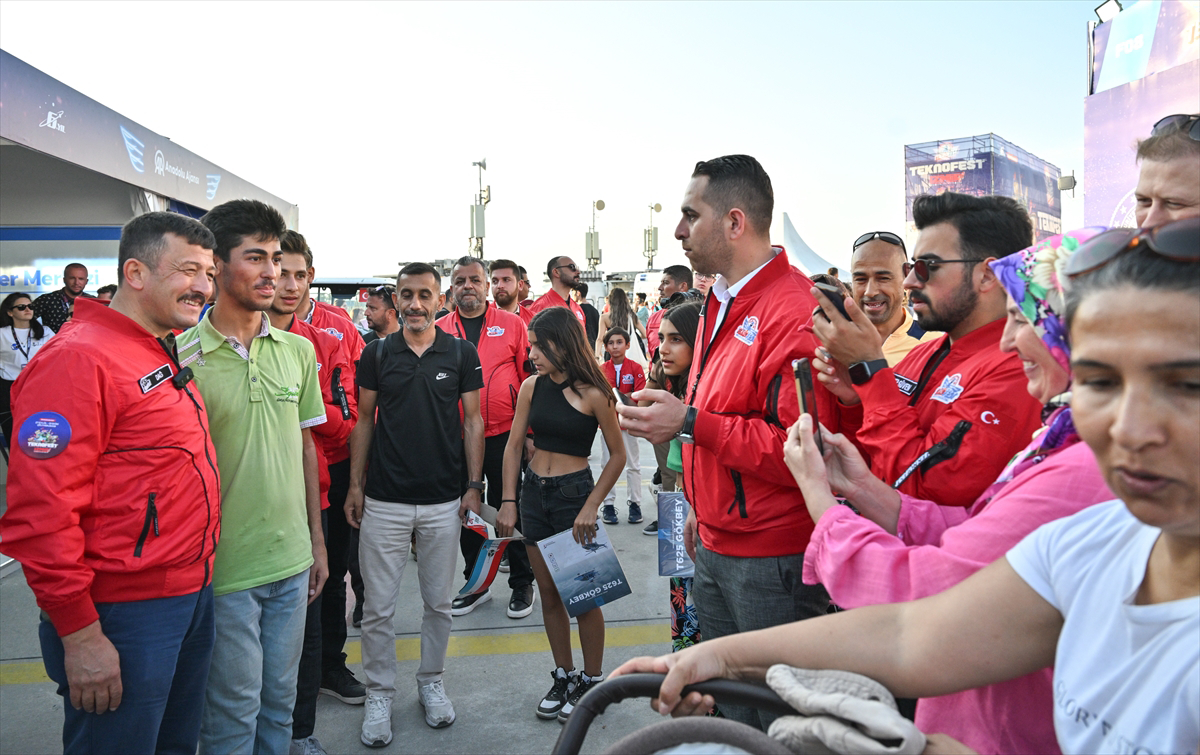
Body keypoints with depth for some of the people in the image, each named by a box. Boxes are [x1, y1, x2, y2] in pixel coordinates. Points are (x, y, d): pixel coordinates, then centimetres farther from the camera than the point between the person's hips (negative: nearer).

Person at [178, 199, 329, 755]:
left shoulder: (298, 350, 4)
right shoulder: (181, 355, -11)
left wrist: (317, 540, 12)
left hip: (291, 561, 4)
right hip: (221, 567, -4)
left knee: (279, 699, 18)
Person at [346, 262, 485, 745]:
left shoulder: (462, 353, 0)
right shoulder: (377, 353, 2)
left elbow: (472, 421, 3)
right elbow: (364, 420, 6)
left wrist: (474, 484, -2)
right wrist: (355, 484, 1)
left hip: (444, 501, 0)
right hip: (384, 501, 0)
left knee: (438, 602, 13)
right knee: (378, 608, 5)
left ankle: (431, 683, 32)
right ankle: (379, 695, 22)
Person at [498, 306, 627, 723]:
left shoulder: (592, 394, -13)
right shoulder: (531, 387, 1)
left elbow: (617, 455, -8)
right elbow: (514, 446, 6)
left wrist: (591, 506, -13)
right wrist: (508, 501, 0)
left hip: (575, 492, -5)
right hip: (534, 492, 5)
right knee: (550, 593, 13)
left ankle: (592, 681, 21)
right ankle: (564, 676, 28)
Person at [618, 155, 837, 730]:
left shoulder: (794, 312, -20)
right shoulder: (721, 304, 11)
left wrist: (691, 423, -25)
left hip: (772, 561, -9)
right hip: (716, 547, 9)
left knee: (778, 717, 7)